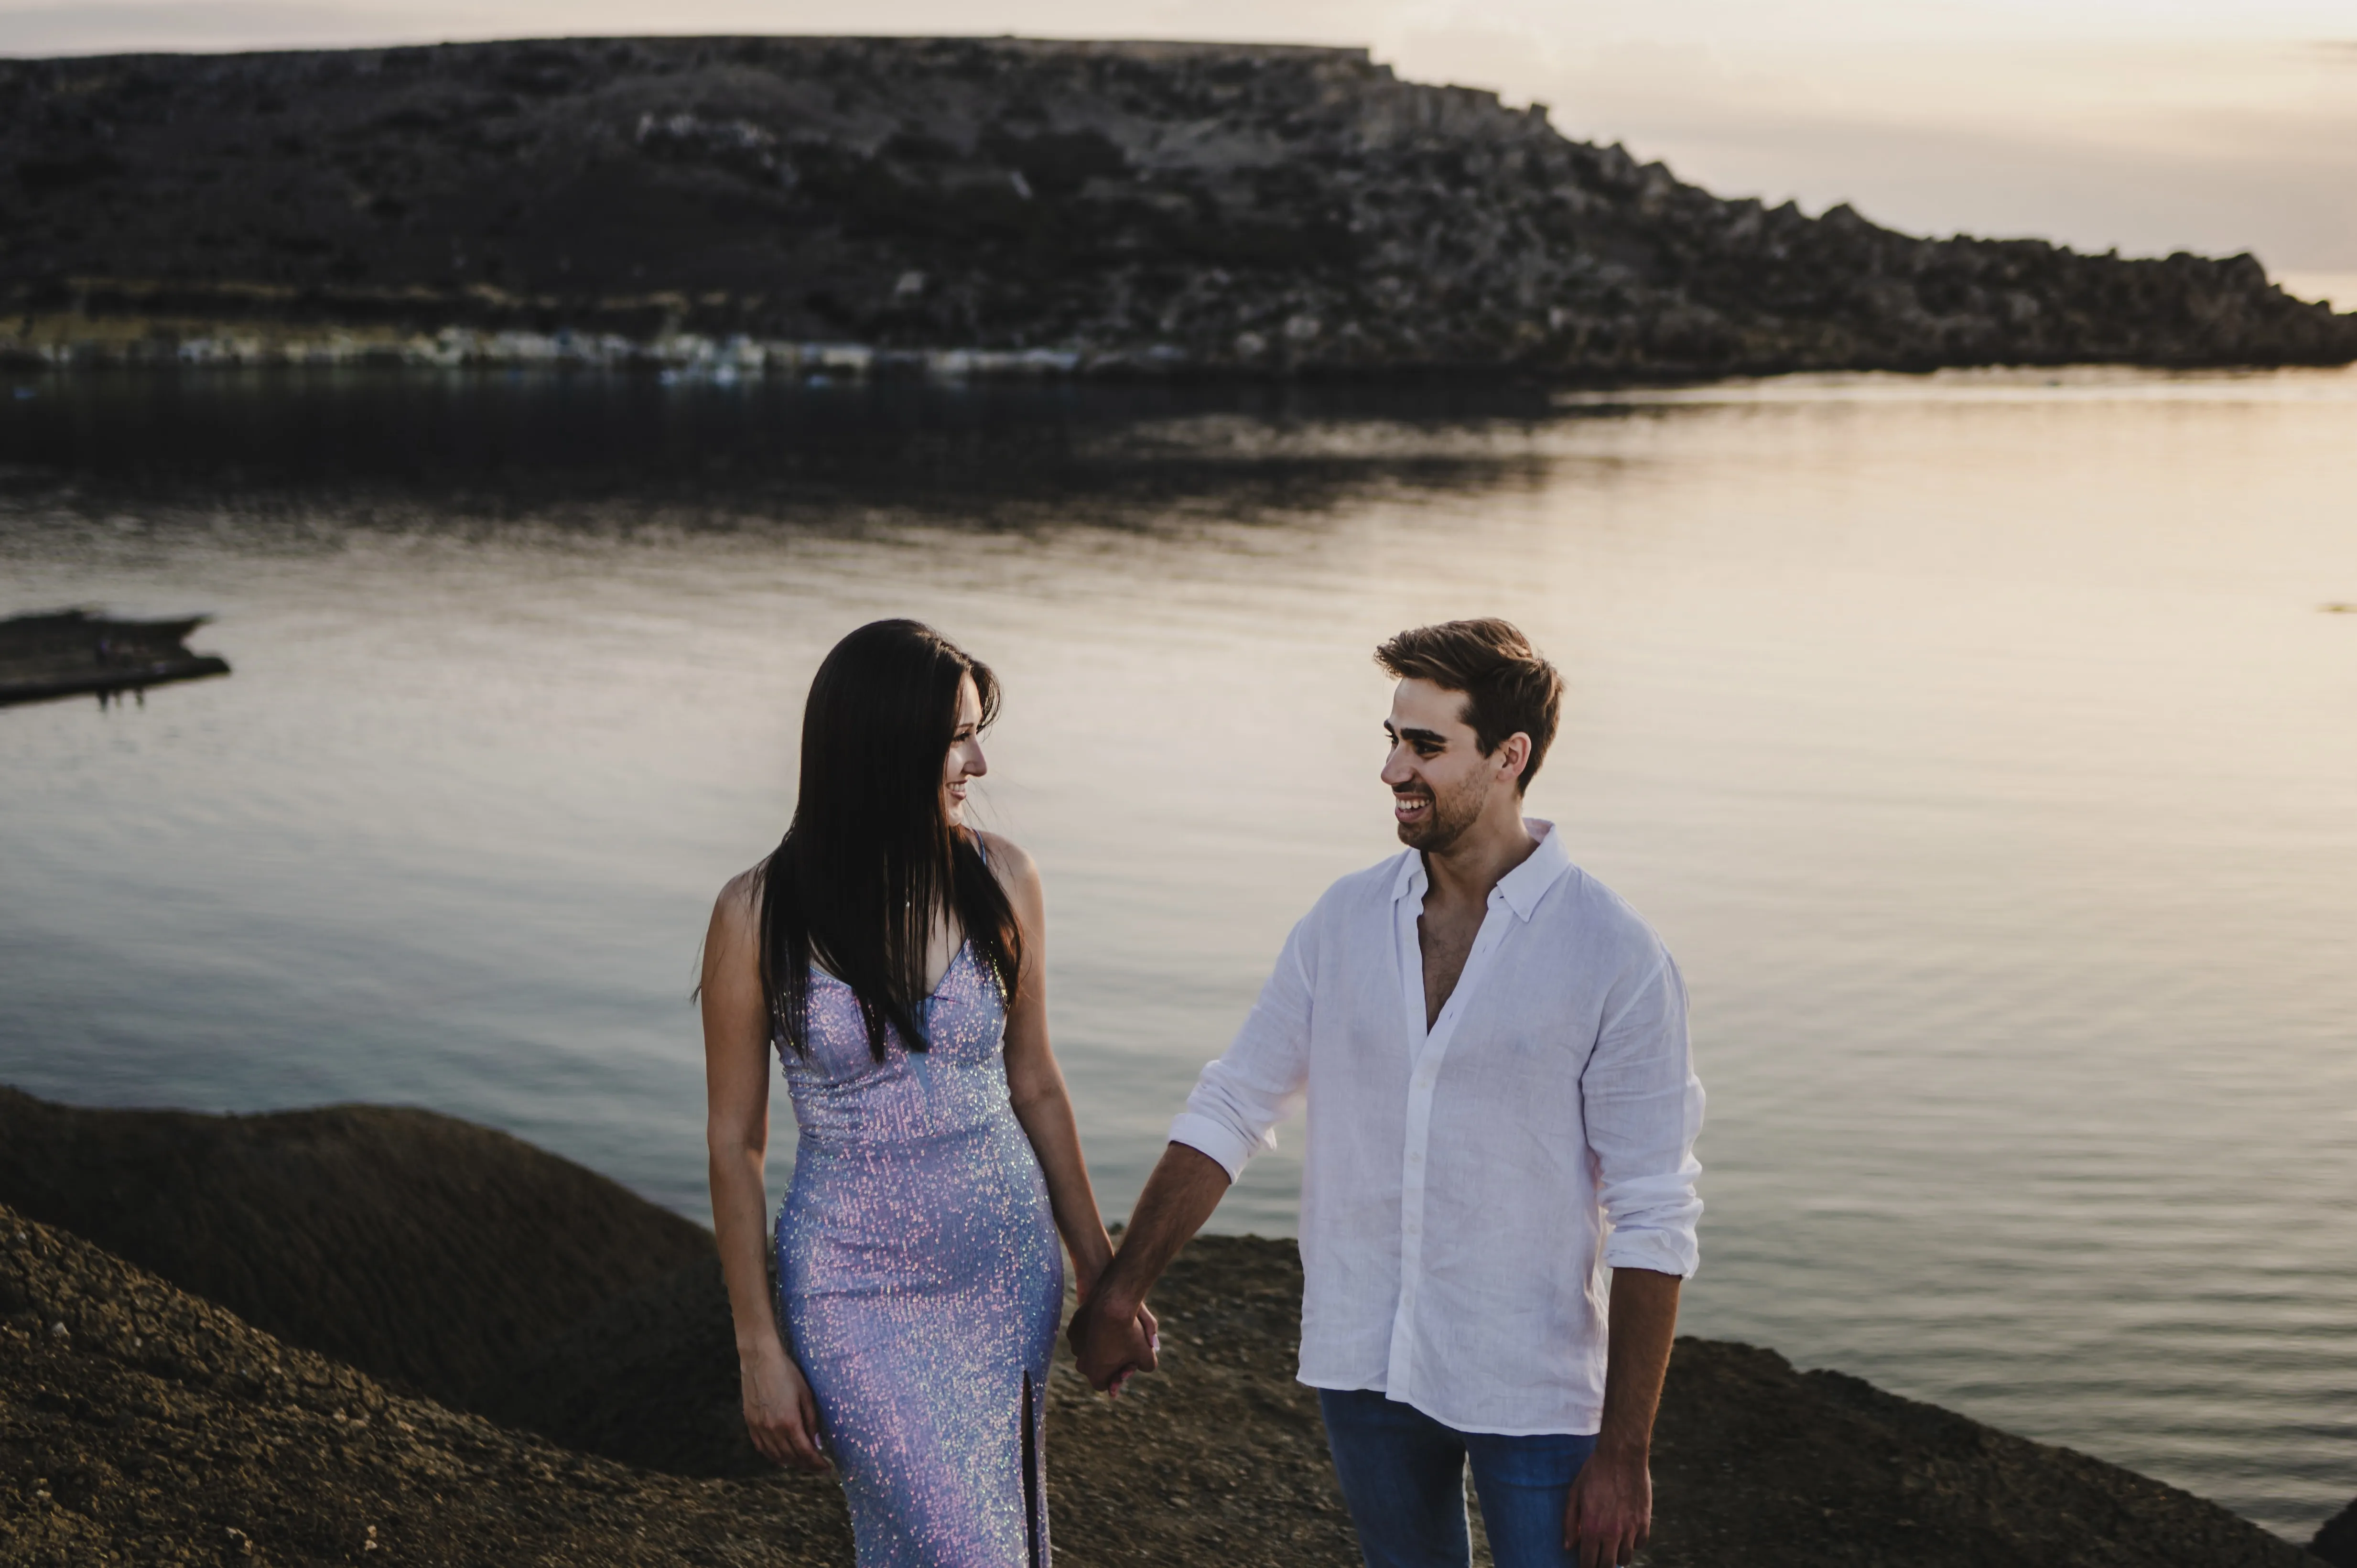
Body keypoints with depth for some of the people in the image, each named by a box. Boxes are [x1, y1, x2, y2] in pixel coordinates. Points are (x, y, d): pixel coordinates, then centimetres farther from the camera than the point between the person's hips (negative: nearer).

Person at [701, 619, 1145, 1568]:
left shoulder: (1000, 881, -3)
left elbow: (1034, 1085, 8)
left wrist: (1101, 1274, 10)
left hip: (1007, 1275, 4)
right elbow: (734, 1141, -5)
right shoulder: (759, 916, -11)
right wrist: (758, 1348, -5)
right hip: (857, 1290, -3)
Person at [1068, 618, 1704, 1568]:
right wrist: (1119, 1295, 6)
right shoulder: (1345, 921, 1)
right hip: (1363, 1366, 4)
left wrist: (1624, 1450, -13)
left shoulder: (1614, 958, -12)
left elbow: (1652, 1220, -11)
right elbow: (1230, 1112, 8)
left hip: (1532, 1391, -4)